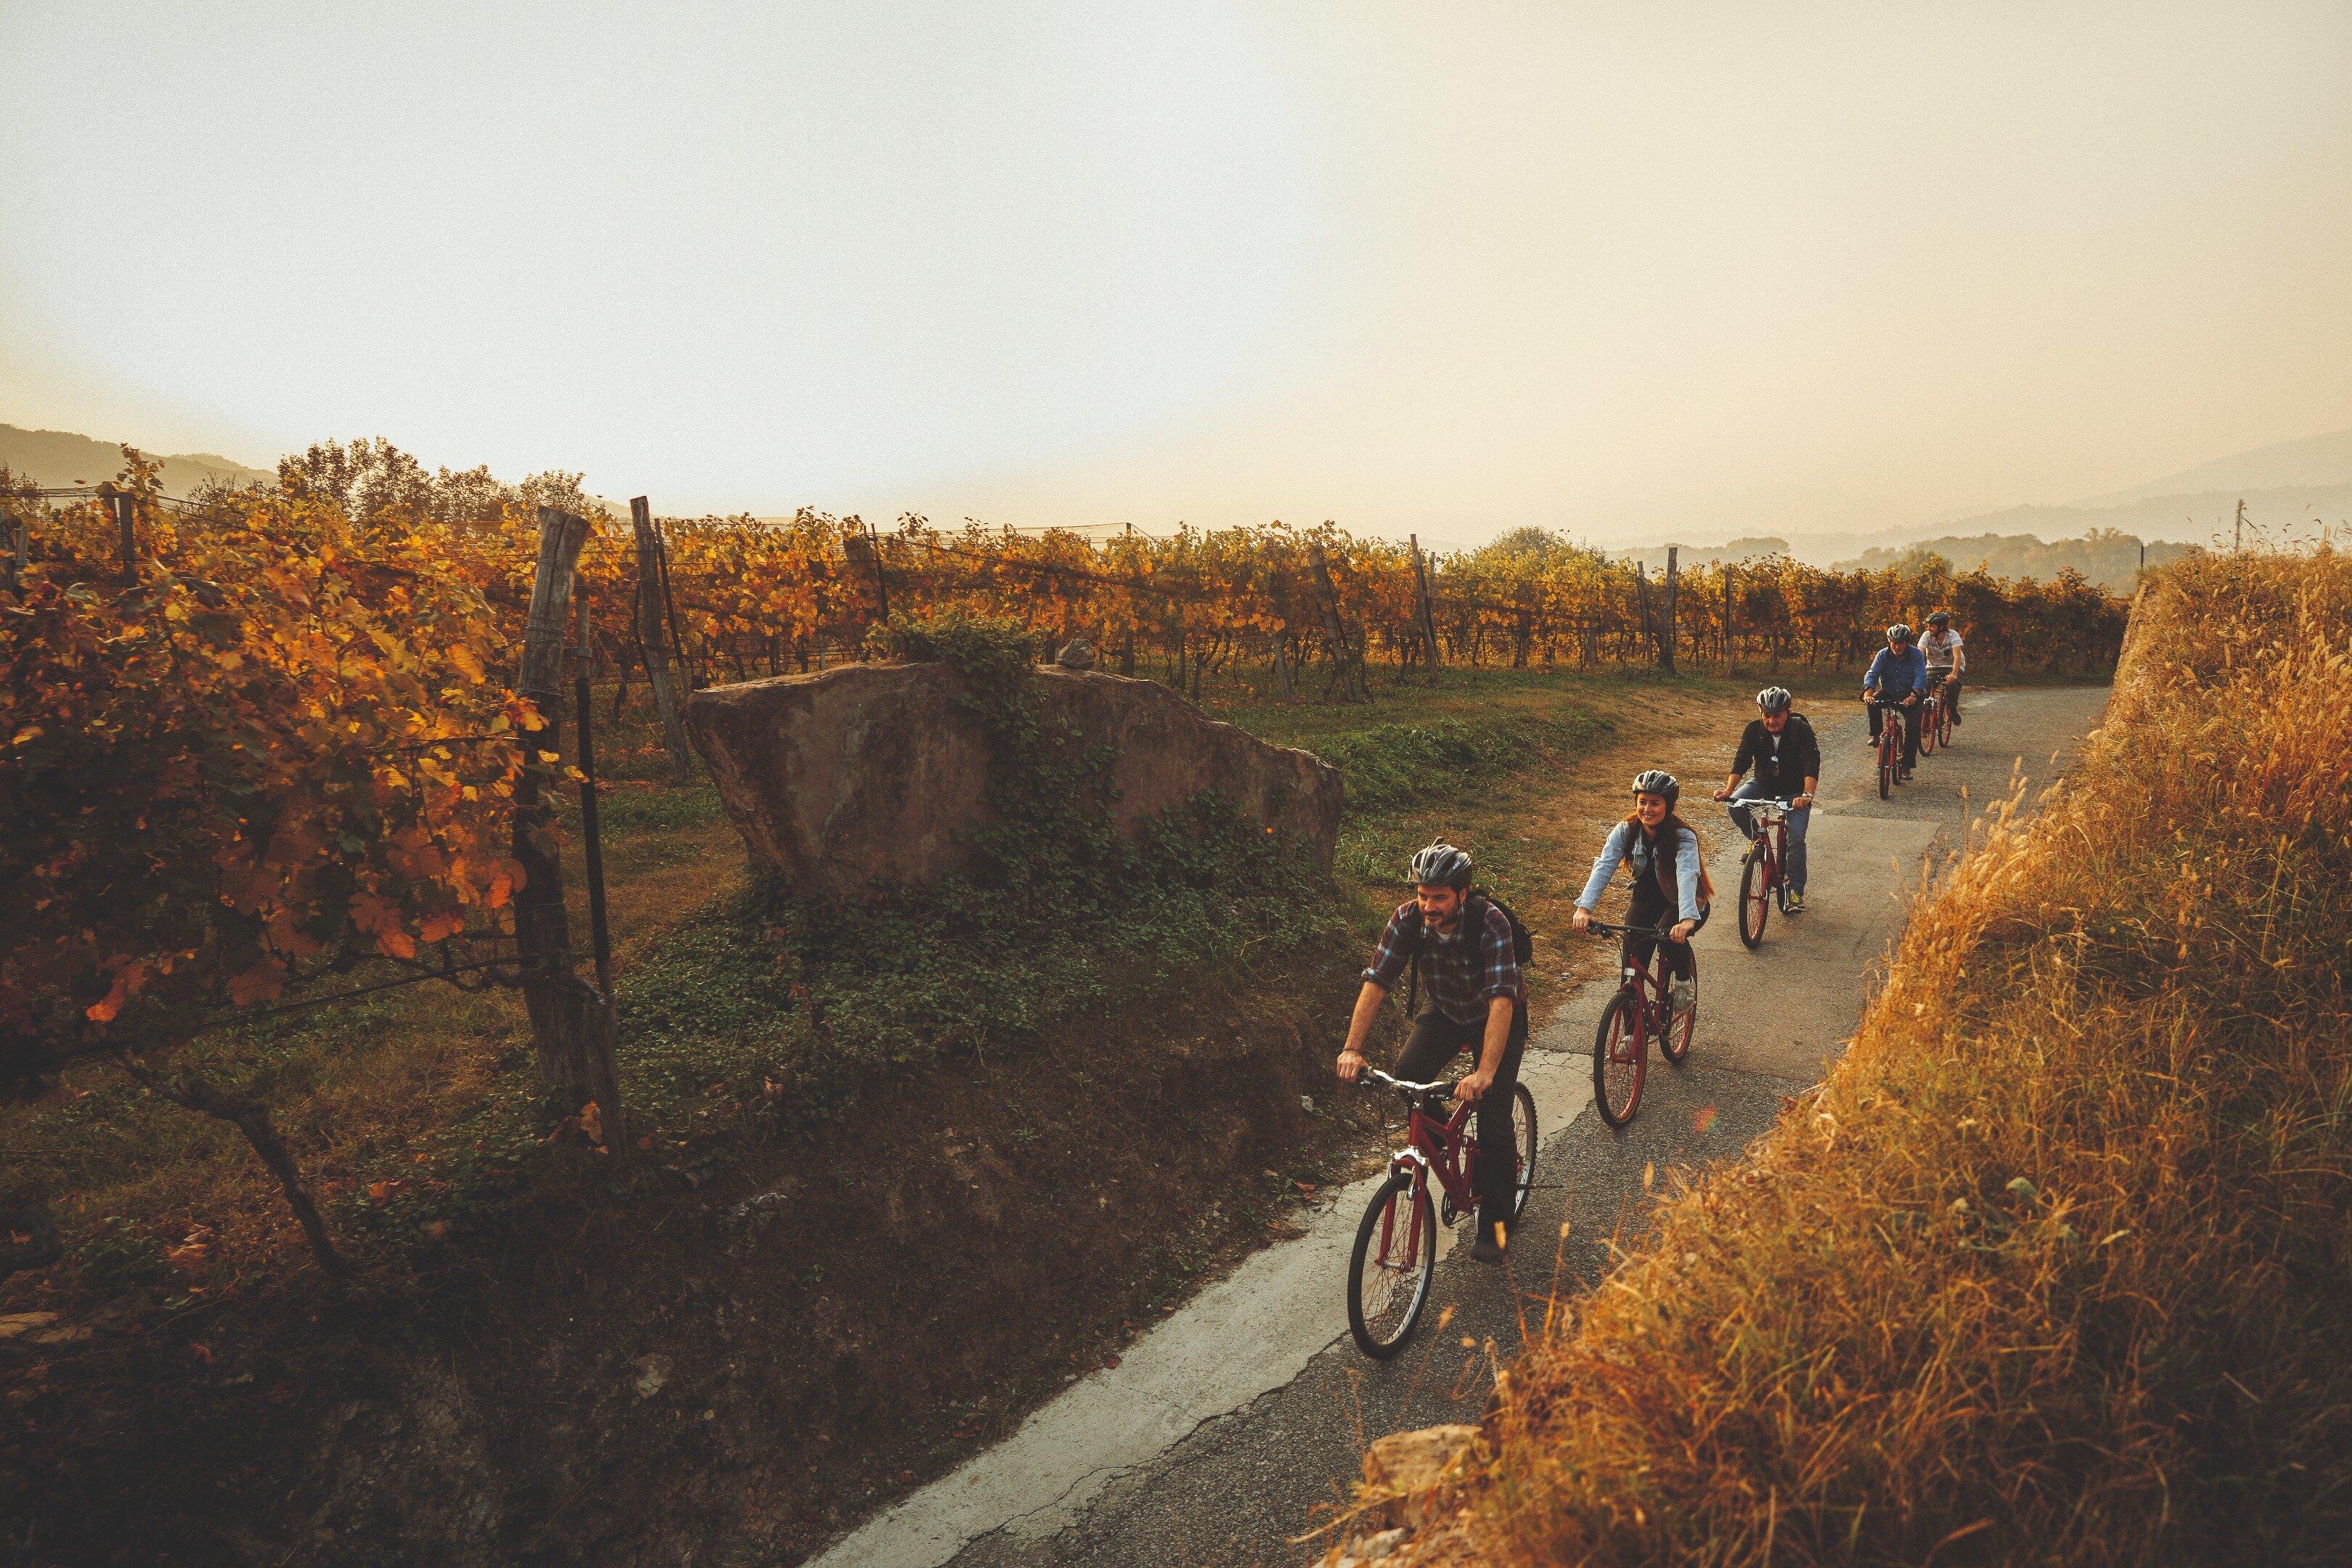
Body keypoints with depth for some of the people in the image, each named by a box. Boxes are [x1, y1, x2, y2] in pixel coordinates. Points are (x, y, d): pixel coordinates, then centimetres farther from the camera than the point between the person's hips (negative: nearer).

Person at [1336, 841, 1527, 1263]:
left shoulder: (1490, 921, -35)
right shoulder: (1408, 918, -24)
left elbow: (1502, 1000, -41)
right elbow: (1376, 981, -25)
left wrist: (1484, 1074, -51)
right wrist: (1352, 1049, -35)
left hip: (1496, 1017, -3)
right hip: (1445, 1012, 3)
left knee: (1493, 1115, -12)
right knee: (1406, 1078, -21)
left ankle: (1495, 1223, 7)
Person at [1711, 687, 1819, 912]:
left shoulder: (1801, 729, -23)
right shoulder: (1754, 730, -15)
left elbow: (1812, 763, -34)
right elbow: (1741, 760, -25)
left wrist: (1806, 795, -52)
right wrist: (1728, 790, -42)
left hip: (1795, 792, -3)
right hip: (1763, 784, 3)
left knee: (1796, 840, -15)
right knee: (1735, 806, -26)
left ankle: (1796, 892, -1)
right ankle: (1756, 840, 3)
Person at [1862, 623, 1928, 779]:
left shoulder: (1916, 655, -11)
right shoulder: (1883, 654, -6)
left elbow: (1921, 677, -23)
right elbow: (1872, 674, -17)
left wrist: (1913, 695, -42)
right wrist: (1868, 693, -37)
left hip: (1909, 698, -1)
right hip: (1888, 694, 1)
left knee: (1913, 727, -16)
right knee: (1873, 700, -31)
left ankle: (1907, 766, -6)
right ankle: (1875, 735, -13)